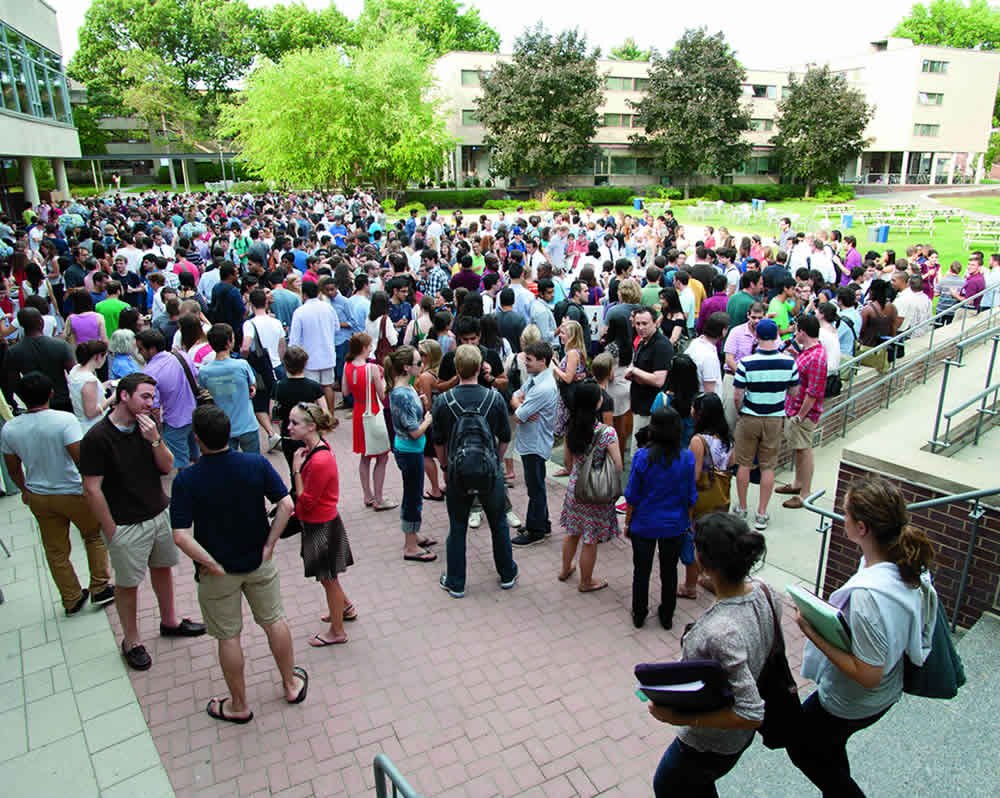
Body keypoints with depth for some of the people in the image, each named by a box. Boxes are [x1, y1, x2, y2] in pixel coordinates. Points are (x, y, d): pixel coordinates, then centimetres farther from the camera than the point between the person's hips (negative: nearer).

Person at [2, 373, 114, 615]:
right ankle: (100, 588, 24)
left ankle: (72, 600, 30)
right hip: (73, 494, -4)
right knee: (95, 535, 19)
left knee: (56, 551, 17)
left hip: (38, 498, 4)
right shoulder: (65, 420, -22)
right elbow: (81, 459, -26)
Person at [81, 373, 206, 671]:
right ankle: (131, 641, 27)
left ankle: (169, 621, 41)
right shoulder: (97, 437, -19)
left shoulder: (147, 427, 0)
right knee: (127, 584, 9)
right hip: (126, 524, -6)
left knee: (162, 568, 20)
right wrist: (111, 531, -13)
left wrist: (155, 440, -18)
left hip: (160, 513, 6)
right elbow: (92, 489, -16)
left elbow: (167, 467, 0)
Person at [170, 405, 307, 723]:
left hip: (217, 573, -2)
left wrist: (212, 564, -14)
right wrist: (269, 545, -8)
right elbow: (286, 506, -16)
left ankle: (239, 706, 31)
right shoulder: (256, 464, -14)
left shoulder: (187, 480, -20)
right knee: (274, 622, 19)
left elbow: (181, 536, -25)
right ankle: (292, 684, 36)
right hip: (259, 564, 2)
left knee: (228, 637, 15)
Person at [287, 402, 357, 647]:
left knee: (328, 578, 9)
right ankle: (345, 607, 49)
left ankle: (336, 632, 28)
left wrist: (296, 470, -22)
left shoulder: (320, 461, -31)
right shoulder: (313, 449, -1)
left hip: (322, 527, -9)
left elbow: (306, 502, -23)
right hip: (317, 523, 9)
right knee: (328, 575, 26)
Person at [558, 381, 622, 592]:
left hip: (575, 487, 5)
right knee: (590, 541, 12)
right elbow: (618, 467, -19)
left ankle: (565, 569, 45)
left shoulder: (571, 428, -7)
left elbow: (573, 458, 4)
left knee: (573, 532, 26)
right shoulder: (607, 432, -23)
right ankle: (586, 582, 29)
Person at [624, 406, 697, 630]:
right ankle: (667, 617, 34)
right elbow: (690, 498, -5)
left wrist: (627, 523, 3)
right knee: (669, 572, 19)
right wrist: (687, 522, 11)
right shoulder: (687, 458, -14)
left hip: (644, 525, -1)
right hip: (674, 527, 1)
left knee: (641, 571, 17)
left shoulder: (642, 457, -19)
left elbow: (632, 496, -11)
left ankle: (639, 616, 32)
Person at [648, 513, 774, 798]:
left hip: (710, 747, -7)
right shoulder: (763, 591, -16)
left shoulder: (721, 633, -42)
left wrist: (681, 718, -30)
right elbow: (771, 648, 2)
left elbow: (752, 714, -35)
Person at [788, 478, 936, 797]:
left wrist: (814, 635, -25)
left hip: (853, 705, -7)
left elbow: (867, 675, -30)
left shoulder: (867, 594, -40)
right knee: (827, 747, 31)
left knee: (799, 743, 21)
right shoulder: (909, 564, -13)